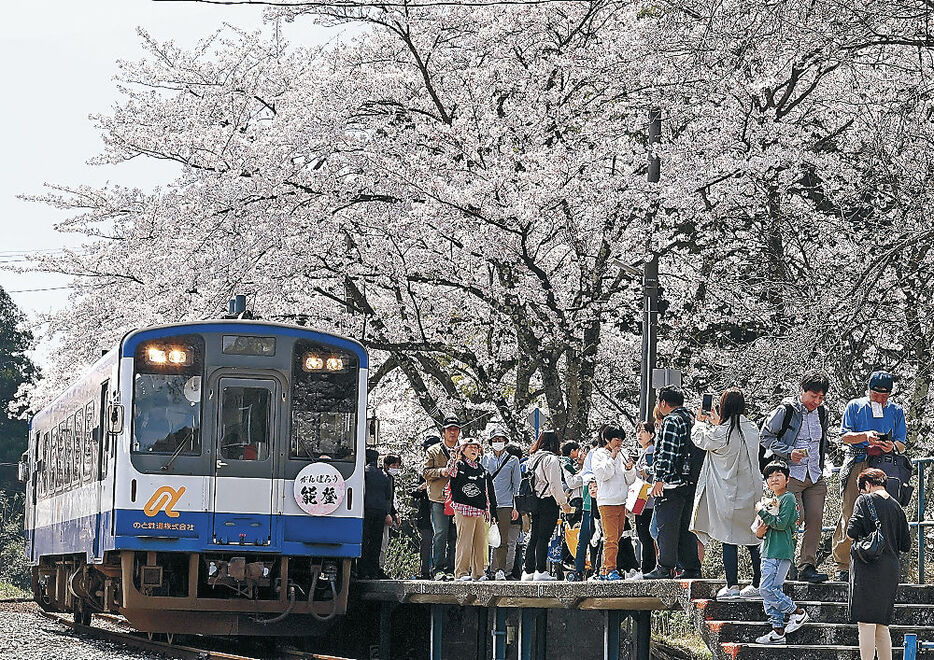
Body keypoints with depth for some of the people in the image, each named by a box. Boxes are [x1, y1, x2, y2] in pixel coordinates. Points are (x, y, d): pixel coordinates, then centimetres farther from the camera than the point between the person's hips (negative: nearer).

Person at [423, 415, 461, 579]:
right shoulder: (433, 451, 10)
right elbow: (426, 472, 3)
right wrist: (441, 472, -13)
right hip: (439, 500, -3)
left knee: (454, 536, 0)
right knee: (440, 534, -11)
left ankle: (450, 569, 4)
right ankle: (438, 569, -10)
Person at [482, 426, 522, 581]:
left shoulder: (513, 460, 9)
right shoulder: (485, 459, 13)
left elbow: (517, 485, 9)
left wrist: (516, 507, 3)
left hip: (505, 505, -1)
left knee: (503, 539, -6)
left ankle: (500, 570, -5)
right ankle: (486, 569, 5)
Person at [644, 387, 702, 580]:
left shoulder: (671, 421, -9)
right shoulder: (691, 419, 16)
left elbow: (667, 453, -17)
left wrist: (660, 479, -17)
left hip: (672, 482, -8)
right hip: (691, 482, 8)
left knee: (667, 526, -5)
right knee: (686, 526, 10)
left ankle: (665, 568, -5)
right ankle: (692, 568, 9)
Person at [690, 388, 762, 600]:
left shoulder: (721, 433, -16)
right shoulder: (751, 430, 0)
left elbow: (700, 439, 3)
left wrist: (701, 422, 22)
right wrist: (716, 423, 28)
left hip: (727, 493, -5)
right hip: (750, 492, 5)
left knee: (729, 539, 0)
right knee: (753, 538, 10)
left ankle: (732, 586, -1)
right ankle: (758, 584, 14)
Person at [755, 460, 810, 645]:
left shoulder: (788, 498, -7)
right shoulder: (773, 500, 20)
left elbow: (781, 524, -18)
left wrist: (762, 512, -10)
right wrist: (761, 530, 3)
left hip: (782, 552, -9)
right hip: (769, 552, 9)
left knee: (767, 589, -15)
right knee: (772, 590, 6)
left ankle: (797, 612, -2)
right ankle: (778, 631, 7)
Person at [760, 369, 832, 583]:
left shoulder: (821, 412, 13)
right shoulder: (786, 411, -6)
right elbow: (765, 436, -4)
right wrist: (788, 453, -14)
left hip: (815, 477, 6)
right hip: (791, 475, -6)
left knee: (815, 521, -1)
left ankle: (807, 565, 5)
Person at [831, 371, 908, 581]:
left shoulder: (896, 411, 15)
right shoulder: (855, 406, 10)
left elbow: (902, 443, 13)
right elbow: (845, 436, 3)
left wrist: (892, 446, -11)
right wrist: (865, 435, -16)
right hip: (857, 465, -1)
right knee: (850, 515, -6)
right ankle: (843, 566, 0)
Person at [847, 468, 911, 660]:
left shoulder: (864, 501, -4)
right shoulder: (896, 506, 11)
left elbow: (852, 532, -13)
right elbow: (906, 545, 11)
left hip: (868, 569, -6)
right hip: (890, 571, 6)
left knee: (866, 623, -7)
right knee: (882, 625, 13)